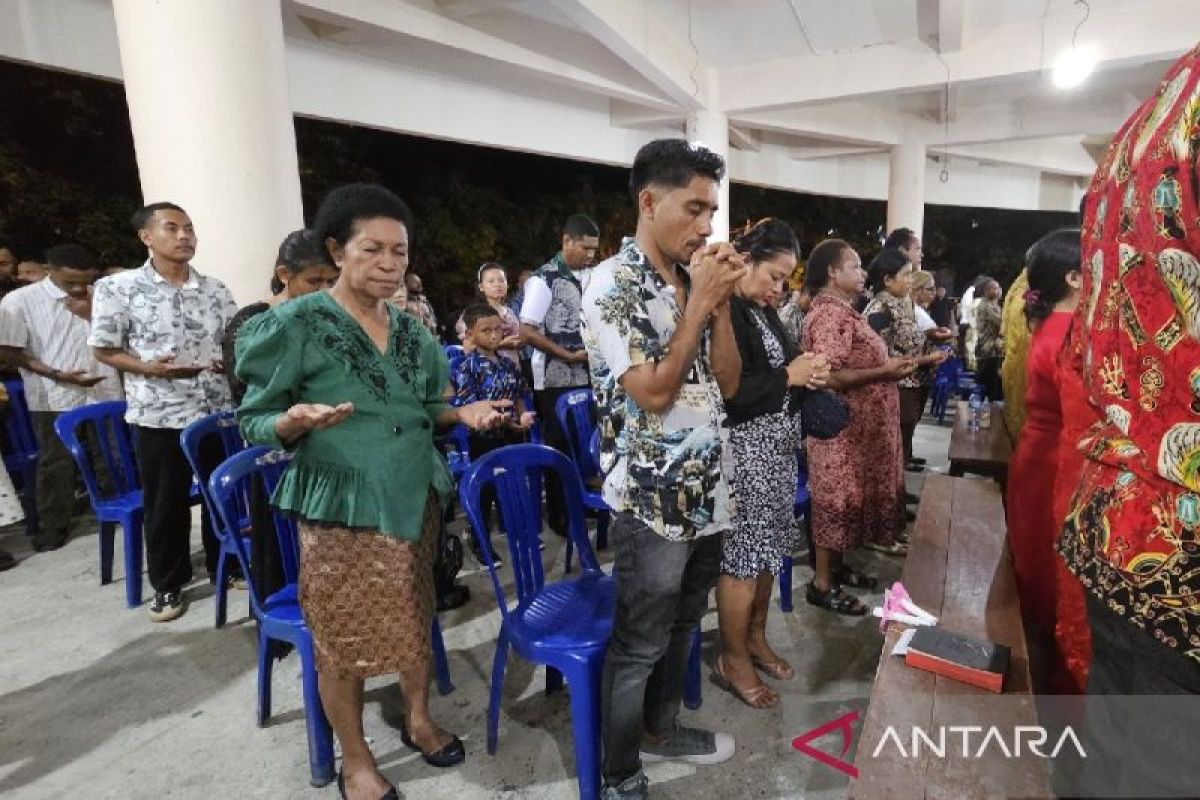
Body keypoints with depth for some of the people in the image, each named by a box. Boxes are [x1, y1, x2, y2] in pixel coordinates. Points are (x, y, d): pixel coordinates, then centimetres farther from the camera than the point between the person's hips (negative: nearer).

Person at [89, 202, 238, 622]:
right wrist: (149, 367, -18)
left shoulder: (215, 289, 5)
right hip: (158, 415, -3)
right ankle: (168, 584, 27)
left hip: (218, 410, 3)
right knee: (165, 503, 9)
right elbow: (104, 350, -2)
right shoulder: (117, 288, -6)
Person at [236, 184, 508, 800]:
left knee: (416, 618, 18)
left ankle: (419, 720, 42)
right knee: (344, 637, 9)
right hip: (340, 506, -5)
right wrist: (296, 421, -29)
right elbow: (254, 422, -8)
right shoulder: (296, 324, -11)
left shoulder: (411, 331, 6)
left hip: (416, 498, 5)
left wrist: (464, 414, -4)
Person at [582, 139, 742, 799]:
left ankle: (661, 728, 46)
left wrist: (721, 301, -4)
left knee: (682, 628, 23)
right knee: (638, 646, 8)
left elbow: (726, 383, 7)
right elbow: (652, 392, -21)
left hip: (708, 492, 8)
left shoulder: (694, 279, 8)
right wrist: (700, 300, -16)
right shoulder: (611, 283, -14)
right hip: (652, 501, -7)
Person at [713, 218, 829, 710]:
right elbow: (725, 392, -25)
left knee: (769, 548, 17)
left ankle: (755, 637, 36)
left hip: (777, 444, 9)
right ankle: (733, 660, 20)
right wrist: (788, 376, -17)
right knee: (743, 555, 1)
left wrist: (807, 374, 3)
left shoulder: (764, 311, 13)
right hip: (743, 449, -9)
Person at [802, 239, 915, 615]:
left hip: (860, 426, 10)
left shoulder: (843, 311, 13)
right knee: (837, 500, -1)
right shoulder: (828, 316, -20)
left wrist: (889, 365, 7)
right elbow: (832, 377, -27)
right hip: (841, 427, -10)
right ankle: (822, 584, 12)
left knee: (852, 497, 17)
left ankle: (837, 567, 32)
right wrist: (885, 371, -20)